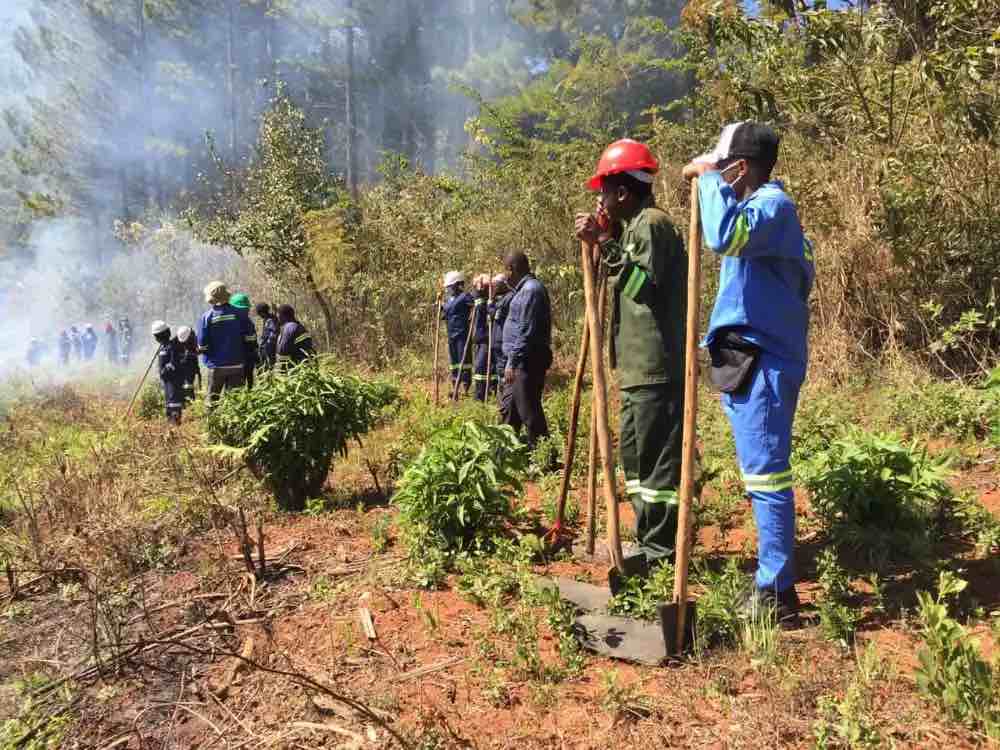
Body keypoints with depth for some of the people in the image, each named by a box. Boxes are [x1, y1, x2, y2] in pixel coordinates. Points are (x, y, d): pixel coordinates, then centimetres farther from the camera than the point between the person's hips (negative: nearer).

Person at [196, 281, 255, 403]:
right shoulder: (238, 313, -4)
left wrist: (200, 350, 12)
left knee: (212, 397, 11)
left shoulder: (206, 317, -10)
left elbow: (202, 344, -9)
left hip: (216, 365, -2)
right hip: (237, 364, 2)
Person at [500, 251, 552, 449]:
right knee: (508, 408, 17)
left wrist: (512, 362, -21)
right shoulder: (525, 288, 18)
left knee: (529, 411, -7)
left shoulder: (531, 289, -14)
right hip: (521, 360, 11)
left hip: (527, 360, -11)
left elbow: (526, 331, -21)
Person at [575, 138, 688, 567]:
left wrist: (607, 245, -17)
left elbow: (644, 285, -19)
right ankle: (649, 539, 26)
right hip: (640, 366, 11)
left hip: (656, 367, -11)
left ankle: (660, 549, 5)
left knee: (657, 456, -5)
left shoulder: (651, 223, -10)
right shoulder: (635, 226, 20)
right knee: (634, 453, 16)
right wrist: (605, 242, 19)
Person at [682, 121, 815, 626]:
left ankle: (777, 593, 3)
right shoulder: (760, 206, 20)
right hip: (748, 359, 11)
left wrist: (708, 177, -20)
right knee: (761, 475, 15)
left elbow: (724, 236, -32)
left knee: (766, 476, -6)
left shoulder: (773, 203, -12)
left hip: (762, 362, -11)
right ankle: (771, 579, 26)